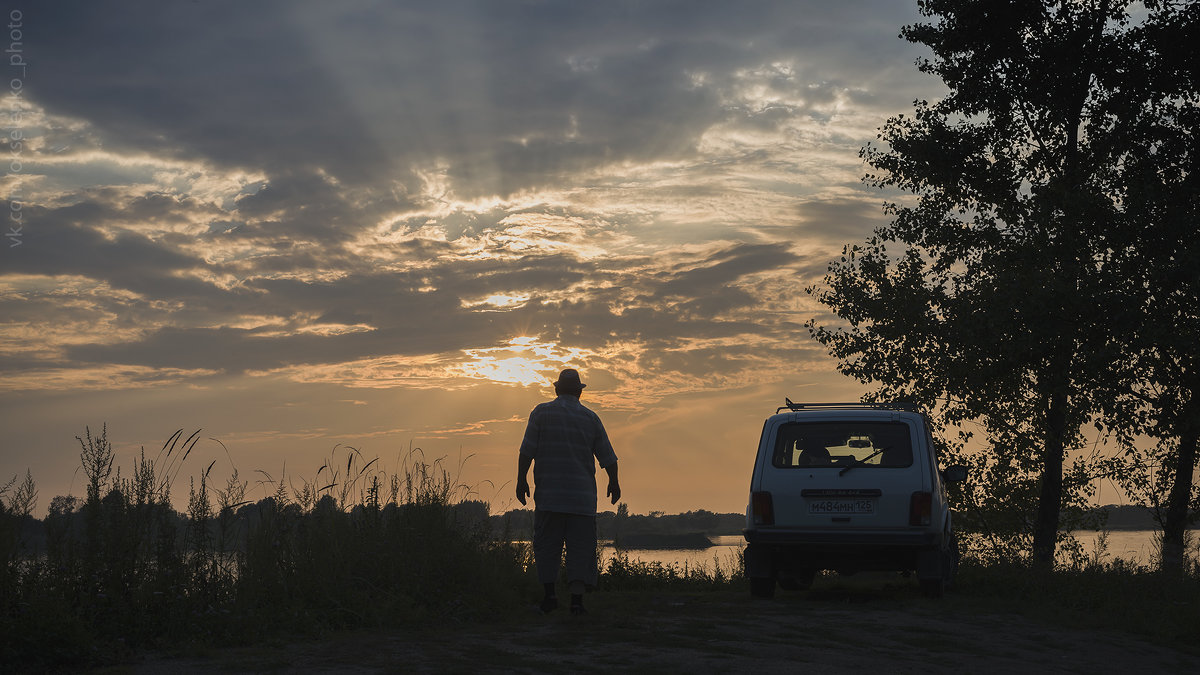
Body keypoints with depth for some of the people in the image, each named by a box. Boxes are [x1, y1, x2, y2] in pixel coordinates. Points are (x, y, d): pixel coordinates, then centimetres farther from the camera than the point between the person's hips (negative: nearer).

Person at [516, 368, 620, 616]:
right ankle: (577, 599, -5)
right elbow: (607, 456, 8)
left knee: (546, 544, 8)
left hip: (548, 493, 0)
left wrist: (521, 479, 1)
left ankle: (550, 593, 0)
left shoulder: (541, 412, 2)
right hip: (582, 495, 1)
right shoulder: (590, 418, 5)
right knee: (580, 546, 2)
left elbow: (527, 450, -5)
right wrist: (614, 482, 21)